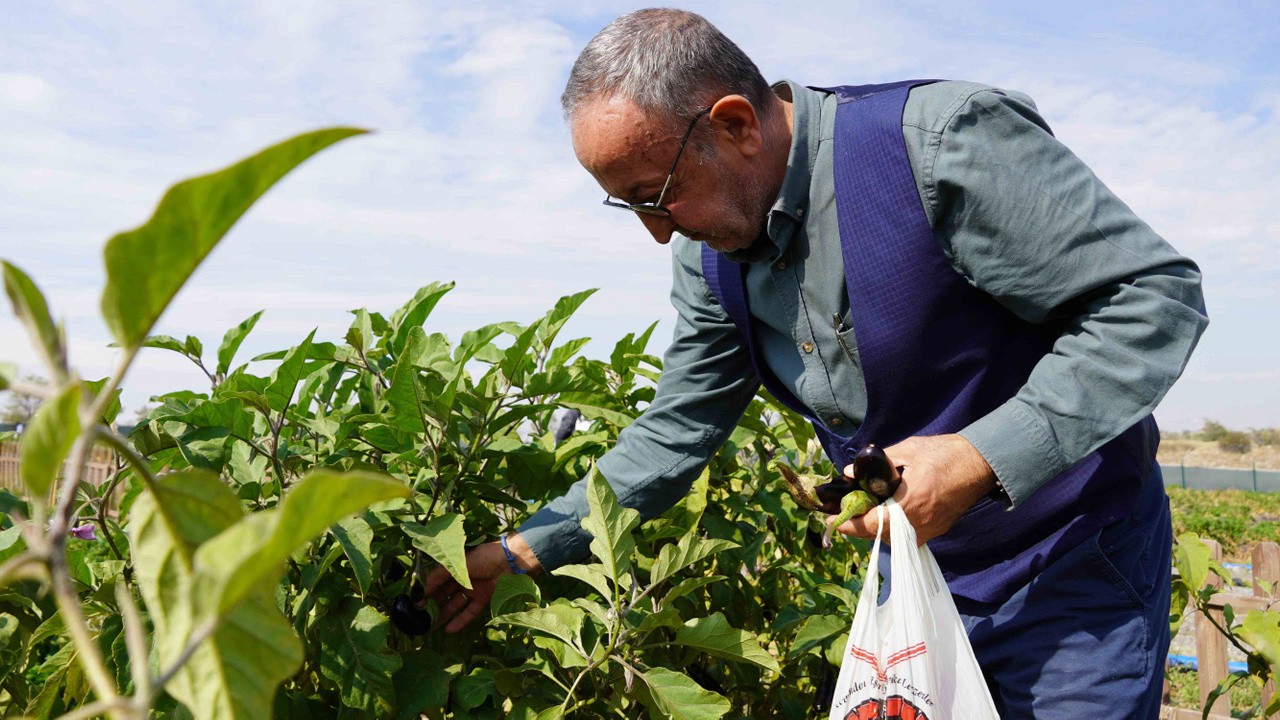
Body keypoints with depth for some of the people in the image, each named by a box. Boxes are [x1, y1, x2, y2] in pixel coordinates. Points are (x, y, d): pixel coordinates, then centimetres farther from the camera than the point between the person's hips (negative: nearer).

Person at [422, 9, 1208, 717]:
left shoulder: (943, 141, -26)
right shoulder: (709, 257, -4)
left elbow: (1158, 292, -22)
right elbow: (673, 434, 2)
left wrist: (981, 457, -31)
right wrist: (524, 552, -3)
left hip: (1076, 570, -5)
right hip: (917, 574, 6)